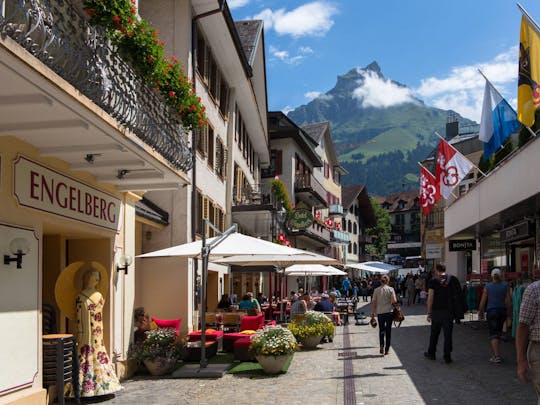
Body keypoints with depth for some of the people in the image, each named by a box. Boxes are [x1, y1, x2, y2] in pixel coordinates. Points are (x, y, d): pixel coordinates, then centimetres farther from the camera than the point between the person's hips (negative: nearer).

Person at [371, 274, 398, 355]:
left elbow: (373, 302, 0)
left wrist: (372, 313, 6)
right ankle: (386, 349, 11)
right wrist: (396, 303, 9)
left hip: (380, 312, 1)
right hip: (389, 312, -1)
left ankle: (382, 345, -5)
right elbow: (394, 301, -14)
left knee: (381, 330, 15)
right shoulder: (390, 289, -6)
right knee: (388, 330, 9)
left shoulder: (376, 290, 0)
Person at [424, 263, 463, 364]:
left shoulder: (433, 280, -4)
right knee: (448, 334, 4)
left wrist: (429, 312, -3)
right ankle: (447, 357, 5)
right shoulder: (453, 279, 1)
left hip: (436, 310, 0)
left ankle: (431, 353, 25)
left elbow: (430, 298, -7)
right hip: (449, 310, 0)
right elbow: (459, 294, 1)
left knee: (434, 333, 14)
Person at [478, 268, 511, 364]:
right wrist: (509, 311, 12)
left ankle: (497, 356, -12)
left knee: (493, 334, -1)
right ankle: (496, 353, 29)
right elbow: (508, 301, -1)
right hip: (502, 311, 3)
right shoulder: (505, 286, -1)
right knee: (498, 332, 19)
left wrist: (480, 312, 7)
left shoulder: (487, 286, -6)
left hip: (492, 311, -3)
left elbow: (483, 301, -4)